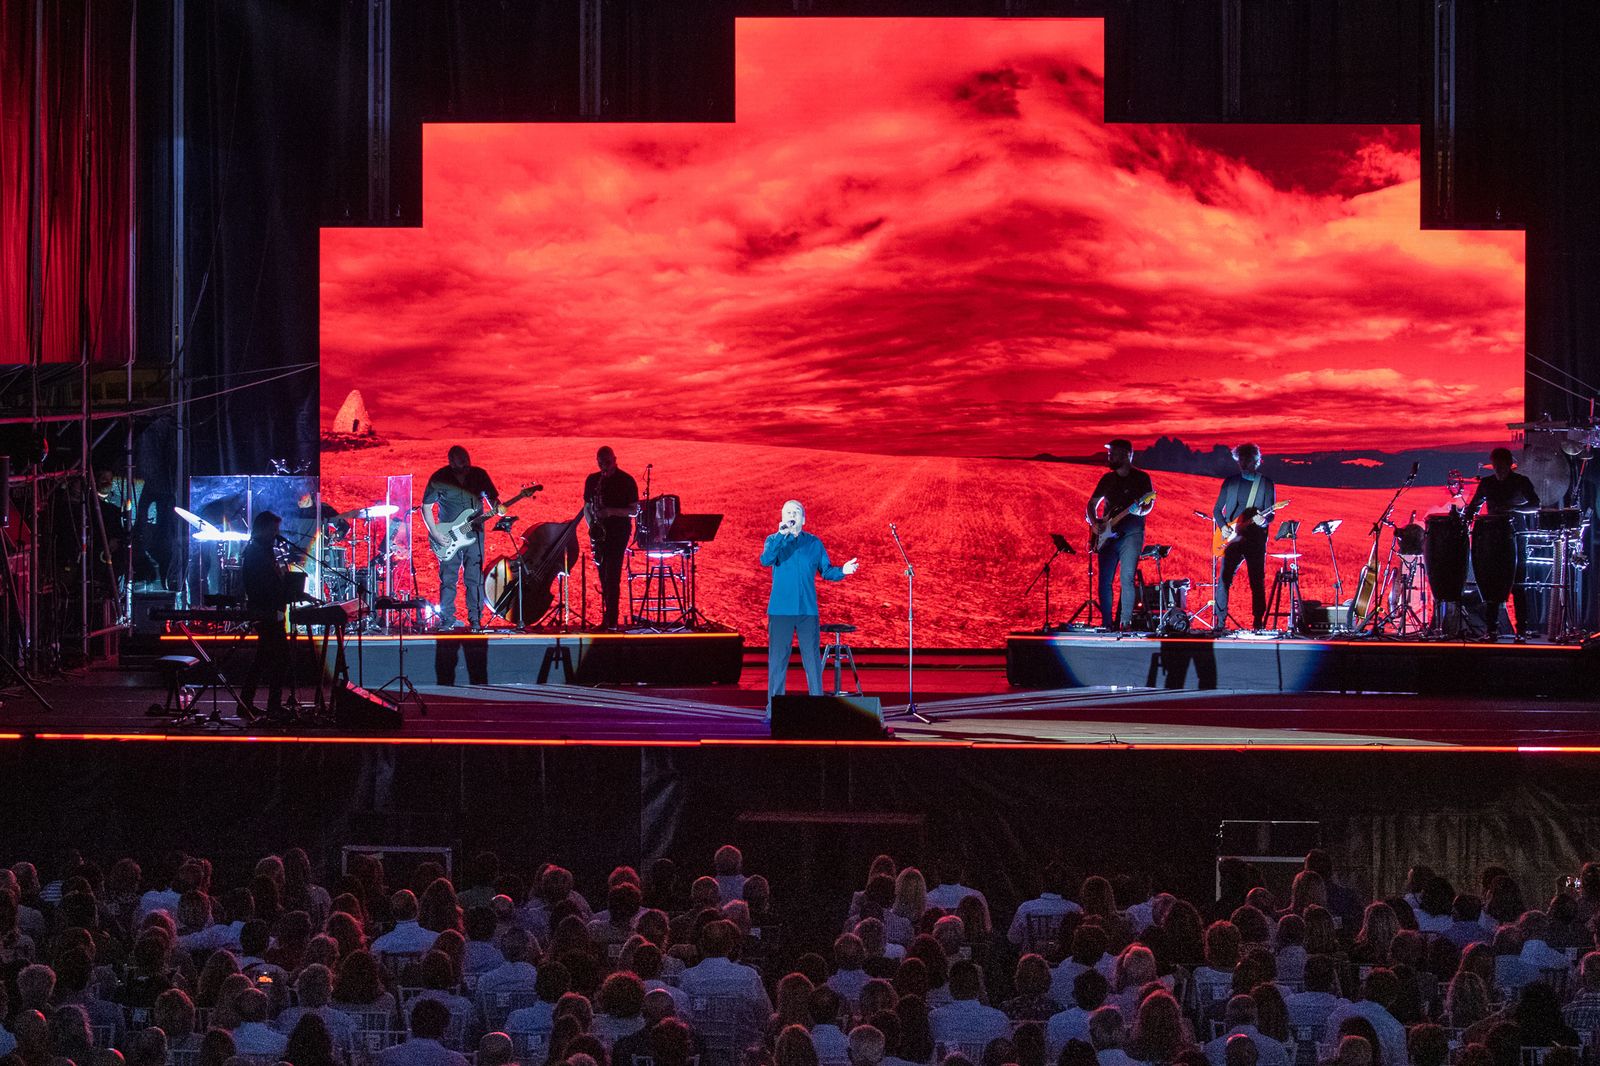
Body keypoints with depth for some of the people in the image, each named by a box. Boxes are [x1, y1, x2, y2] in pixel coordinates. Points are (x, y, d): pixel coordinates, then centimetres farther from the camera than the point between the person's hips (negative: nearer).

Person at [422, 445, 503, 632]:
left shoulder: (479, 475, -2)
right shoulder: (439, 478, -8)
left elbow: (492, 497, 9)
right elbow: (426, 507, -3)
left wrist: (497, 507, -16)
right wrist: (435, 533, -12)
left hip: (473, 533, 2)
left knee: (475, 579, 0)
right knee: (448, 579, -1)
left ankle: (475, 620, 5)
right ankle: (447, 621, 5)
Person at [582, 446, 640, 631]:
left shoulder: (626, 481, -2)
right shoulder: (592, 480, 10)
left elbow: (634, 510, -3)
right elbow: (587, 506, 17)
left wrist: (612, 512, -18)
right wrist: (591, 524, -1)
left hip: (618, 531, -5)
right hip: (599, 532, 5)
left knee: (612, 575, -13)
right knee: (604, 575, 5)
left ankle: (610, 620, -16)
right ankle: (608, 619, 10)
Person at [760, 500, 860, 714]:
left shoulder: (814, 543, 11)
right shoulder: (774, 540, 5)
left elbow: (826, 570, 12)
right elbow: (766, 560, -14)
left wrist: (842, 571, -9)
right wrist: (782, 535, -22)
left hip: (807, 610, 2)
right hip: (780, 610, -1)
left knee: (812, 658, 1)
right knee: (777, 658, -1)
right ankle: (773, 709, 4)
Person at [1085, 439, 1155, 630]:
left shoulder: (1141, 478, 1)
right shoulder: (1107, 479, 15)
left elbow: (1149, 503, -6)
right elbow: (1091, 504, 18)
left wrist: (1140, 510, -28)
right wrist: (1094, 522, 0)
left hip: (1131, 533, -5)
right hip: (1107, 535, 5)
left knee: (1127, 579, -13)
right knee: (1105, 581, 0)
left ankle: (1124, 623, -13)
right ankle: (1106, 623, 6)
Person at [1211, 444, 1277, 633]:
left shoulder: (1266, 483, 5)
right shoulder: (1230, 482, 12)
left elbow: (1270, 514, -1)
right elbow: (1217, 510, 14)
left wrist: (1263, 520, -23)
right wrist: (1223, 527, -4)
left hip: (1256, 539, -2)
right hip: (1232, 539, 2)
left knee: (1257, 581, 0)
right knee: (1224, 579, -9)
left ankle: (1258, 622, 8)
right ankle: (1220, 622, -6)